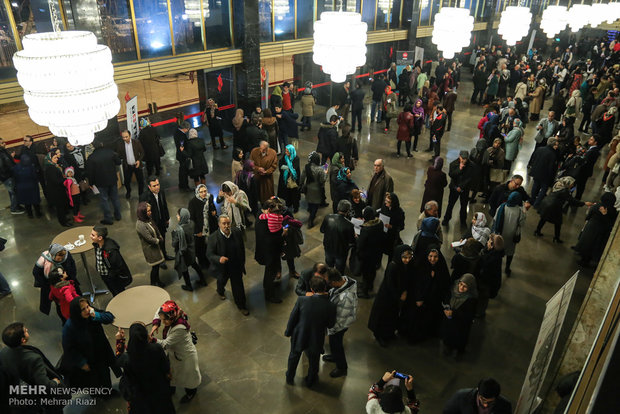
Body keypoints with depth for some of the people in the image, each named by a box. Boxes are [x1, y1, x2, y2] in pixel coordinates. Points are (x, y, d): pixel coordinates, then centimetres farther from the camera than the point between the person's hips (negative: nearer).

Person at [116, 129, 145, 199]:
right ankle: (128, 192, 43)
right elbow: (119, 155, -2)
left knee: (140, 181, 8)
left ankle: (141, 194, 30)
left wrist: (139, 160, -16)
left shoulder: (136, 142, -10)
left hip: (137, 165, -1)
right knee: (126, 181, 13)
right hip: (127, 166, 1)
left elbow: (142, 152, -2)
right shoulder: (119, 144, -8)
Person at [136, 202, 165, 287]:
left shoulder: (148, 218, -5)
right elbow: (150, 238, -25)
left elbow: (156, 228, 10)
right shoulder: (140, 225, -31)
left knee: (157, 264, 21)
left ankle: (157, 281, 41)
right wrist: (158, 240, -8)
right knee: (155, 266, 8)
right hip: (150, 249, -8)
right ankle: (153, 284, 29)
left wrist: (160, 237, -2)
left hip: (156, 245, 8)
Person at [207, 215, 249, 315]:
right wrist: (219, 259, -42)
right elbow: (209, 254, -22)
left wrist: (242, 262, 6)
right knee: (222, 282, 29)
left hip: (236, 267, 1)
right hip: (222, 268, -1)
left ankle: (241, 306, 33)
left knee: (238, 287, 10)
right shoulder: (213, 238, -26)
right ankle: (220, 292, 66)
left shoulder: (237, 232, -16)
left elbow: (242, 249, -2)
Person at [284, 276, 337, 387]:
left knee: (294, 357, 31)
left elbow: (292, 318, -14)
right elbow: (331, 324, -8)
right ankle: (310, 381, 54)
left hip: (298, 337, 1)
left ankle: (289, 378, 55)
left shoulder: (302, 300, -27)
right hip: (316, 340, 0)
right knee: (313, 361, 29)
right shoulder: (331, 306, -26)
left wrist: (288, 332, 5)